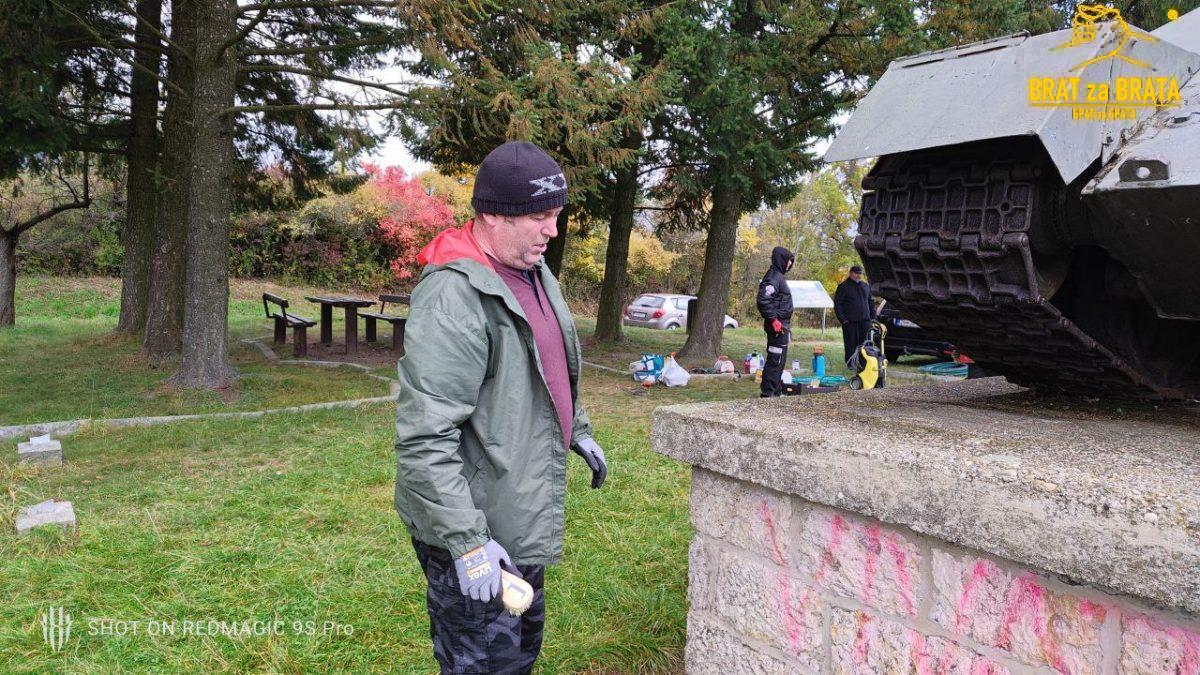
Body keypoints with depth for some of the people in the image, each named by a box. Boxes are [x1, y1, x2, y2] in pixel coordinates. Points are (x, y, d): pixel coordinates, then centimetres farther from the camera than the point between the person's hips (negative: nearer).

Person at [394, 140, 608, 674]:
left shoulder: (534, 272, 6)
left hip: (521, 520, 9)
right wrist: (466, 541, -28)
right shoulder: (454, 296, -26)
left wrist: (578, 430, 25)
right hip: (473, 530, -9)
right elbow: (423, 439, -29)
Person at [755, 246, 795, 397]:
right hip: (777, 326, -11)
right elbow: (763, 301, -26)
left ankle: (776, 391, 24)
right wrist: (773, 320, -23)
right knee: (775, 360, -7)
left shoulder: (779, 276, 17)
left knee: (780, 361, 16)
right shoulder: (774, 277, -15)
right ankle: (767, 393, -3)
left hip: (782, 326, 11)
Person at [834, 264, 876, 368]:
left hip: (865, 321, 5)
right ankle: (850, 364, 3)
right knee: (850, 344, -3)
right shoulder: (843, 286, -1)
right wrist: (842, 318, -10)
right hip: (850, 321, -4)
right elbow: (837, 304, -3)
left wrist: (873, 316, 12)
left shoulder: (866, 286, 16)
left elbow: (871, 302, 23)